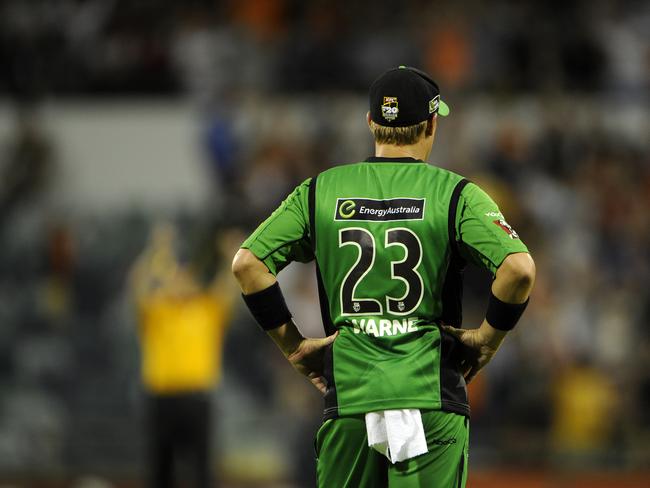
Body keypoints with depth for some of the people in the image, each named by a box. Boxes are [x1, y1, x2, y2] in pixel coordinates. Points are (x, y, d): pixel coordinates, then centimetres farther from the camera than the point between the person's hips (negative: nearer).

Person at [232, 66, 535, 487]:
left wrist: (292, 345, 8)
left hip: (348, 400, 2)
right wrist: (488, 338, 1)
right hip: (430, 399, -2)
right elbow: (519, 268, -14)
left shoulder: (320, 191, 8)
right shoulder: (455, 194, 0)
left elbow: (247, 263, 1)